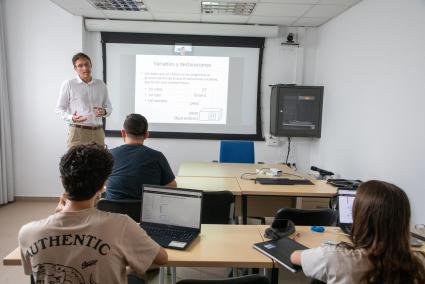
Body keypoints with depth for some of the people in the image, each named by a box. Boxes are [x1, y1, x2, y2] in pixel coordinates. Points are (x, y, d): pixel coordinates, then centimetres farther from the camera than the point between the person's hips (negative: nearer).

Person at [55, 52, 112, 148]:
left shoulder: (101, 84, 11)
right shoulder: (68, 84, 1)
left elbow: (108, 107, 18)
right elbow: (59, 108, 3)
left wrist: (104, 112, -5)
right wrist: (71, 117, -17)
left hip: (98, 132, 3)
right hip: (78, 131, -3)